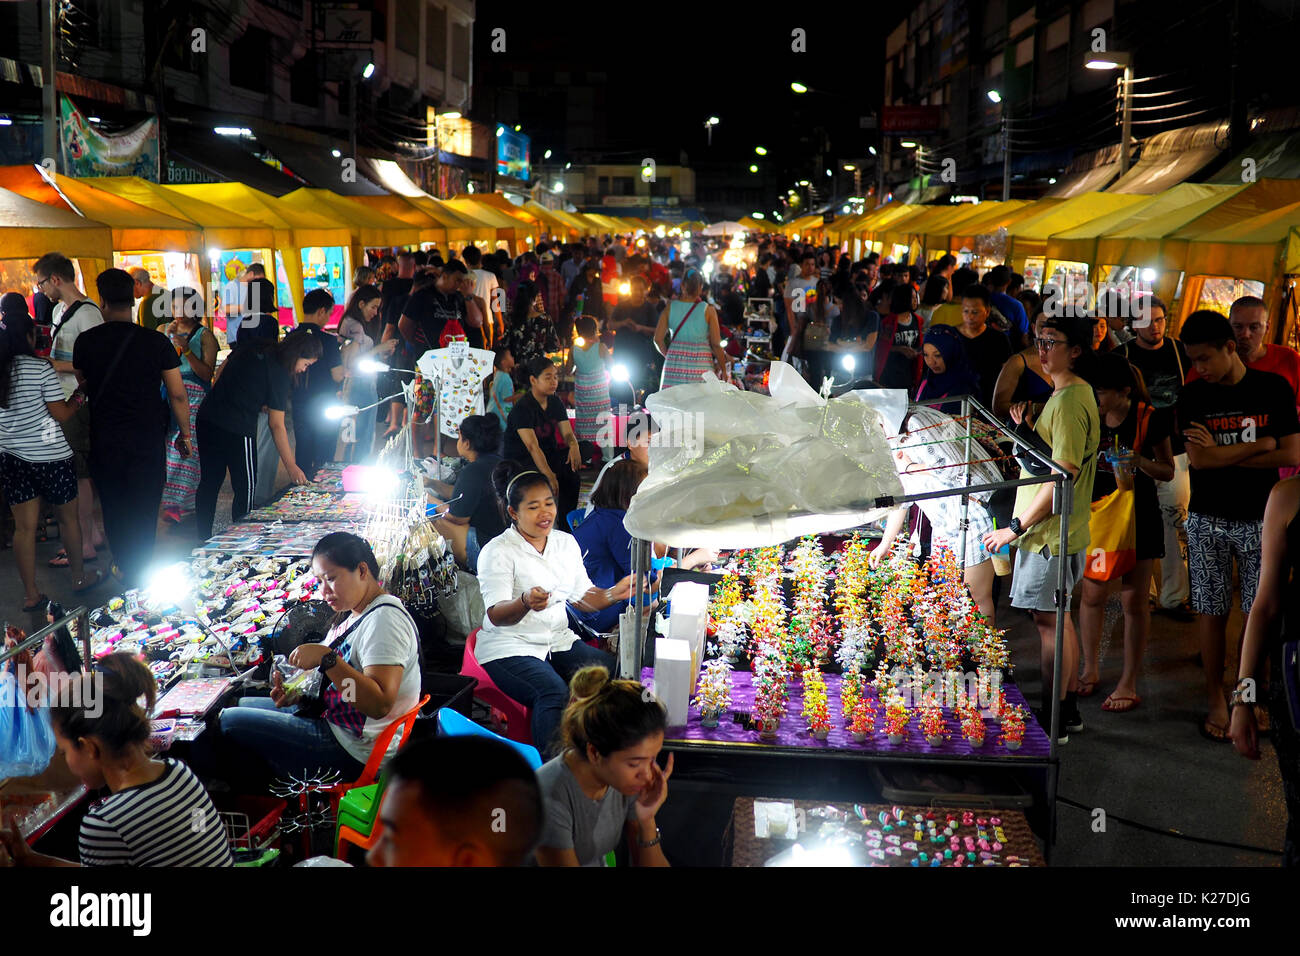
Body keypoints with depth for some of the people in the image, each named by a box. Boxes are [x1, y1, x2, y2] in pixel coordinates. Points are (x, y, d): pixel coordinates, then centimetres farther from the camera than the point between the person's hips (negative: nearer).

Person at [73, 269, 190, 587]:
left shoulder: (86, 342, -5)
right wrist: (185, 434, 6)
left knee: (114, 510, 15)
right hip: (148, 440, -2)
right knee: (144, 512, 7)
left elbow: (83, 384, 13)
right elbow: (178, 395, -7)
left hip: (104, 442, 2)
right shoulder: (156, 342, -11)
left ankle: (125, 568, 24)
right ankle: (139, 580, 11)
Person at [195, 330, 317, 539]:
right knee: (245, 488, 5)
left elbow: (218, 377, 14)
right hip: (237, 430, -8)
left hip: (207, 418, 8)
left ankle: (203, 540, 22)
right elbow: (277, 426, -12)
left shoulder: (250, 348, 8)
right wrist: (291, 466, -8)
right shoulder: (279, 375, -12)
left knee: (209, 482, 15)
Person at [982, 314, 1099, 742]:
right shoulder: (1073, 394, 14)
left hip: (1051, 531, -10)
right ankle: (1068, 710, 26)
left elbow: (1063, 475, -23)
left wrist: (1017, 527, -20)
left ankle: (1053, 721, 5)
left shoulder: (1069, 400, -18)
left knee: (1049, 620, -3)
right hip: (1058, 530, 10)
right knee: (1059, 618, 16)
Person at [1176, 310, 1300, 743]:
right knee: (1212, 611, 5)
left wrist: (1222, 454, -13)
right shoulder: (1193, 395, -2)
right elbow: (1198, 458, -13)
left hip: (1261, 519, 0)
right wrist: (1262, 444, -11)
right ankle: (1216, 699, 18)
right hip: (1208, 520, 1)